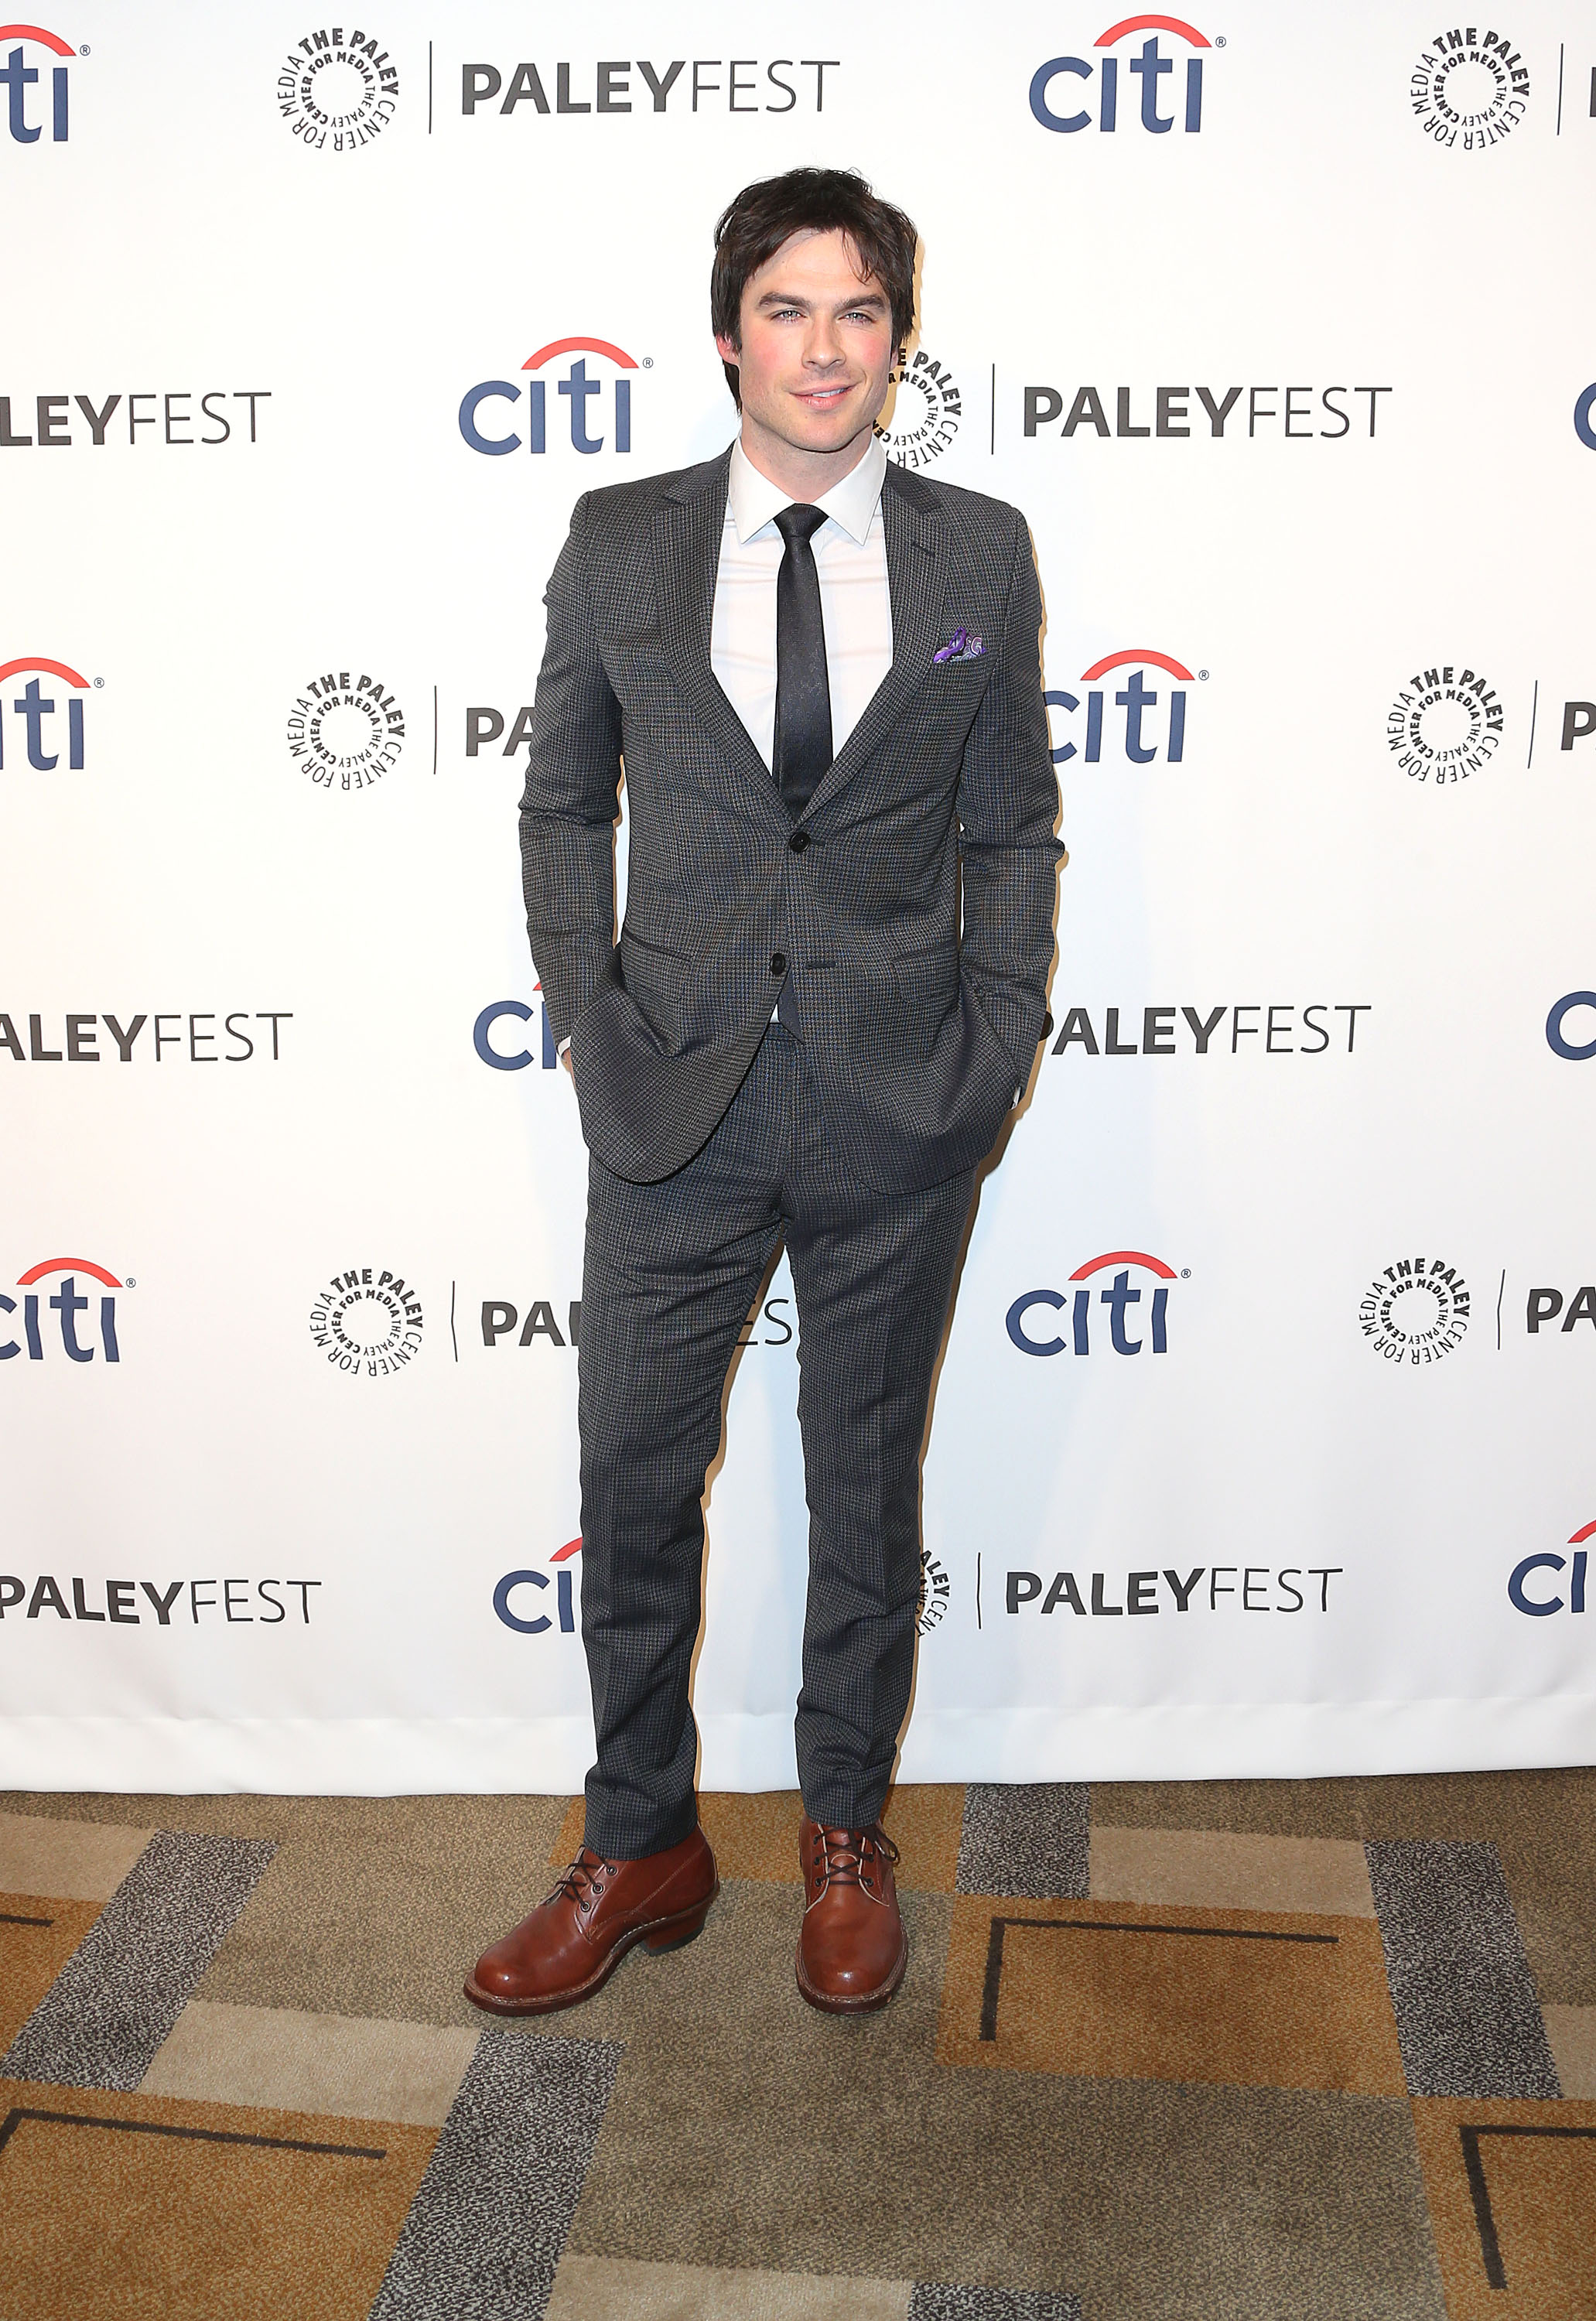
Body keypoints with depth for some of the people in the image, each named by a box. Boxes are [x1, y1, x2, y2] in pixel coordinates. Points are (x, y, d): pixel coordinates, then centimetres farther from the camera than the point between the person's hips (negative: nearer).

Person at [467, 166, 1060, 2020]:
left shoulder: (979, 553, 2)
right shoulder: (619, 542, 2)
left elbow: (1011, 830, 6)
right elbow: (564, 803, 9)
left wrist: (996, 1053, -1)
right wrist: (585, 1023, 2)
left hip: (899, 1110, 0)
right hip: (674, 1101, 1)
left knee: (867, 1486, 13)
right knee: (634, 1486, 8)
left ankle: (845, 1835, 34)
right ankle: (641, 1850, 29)